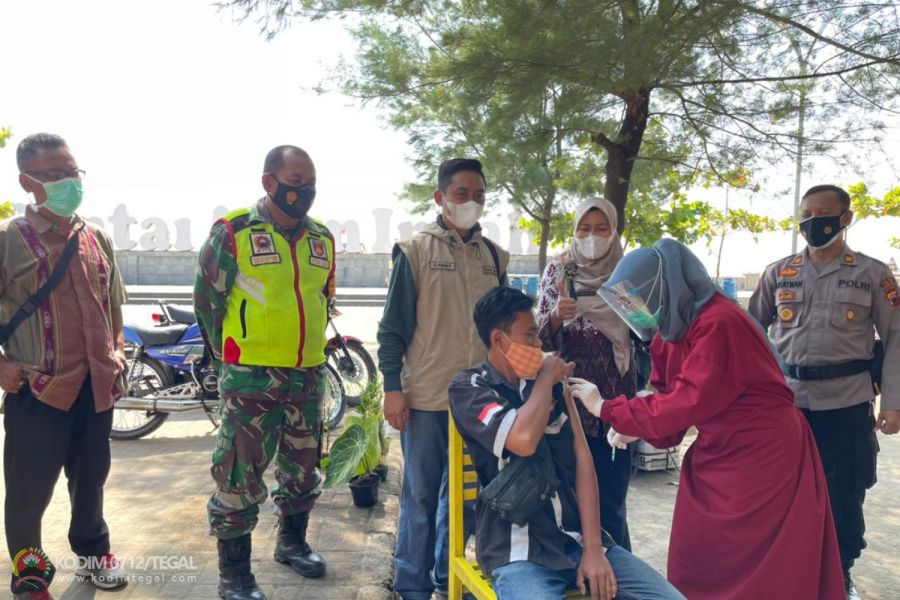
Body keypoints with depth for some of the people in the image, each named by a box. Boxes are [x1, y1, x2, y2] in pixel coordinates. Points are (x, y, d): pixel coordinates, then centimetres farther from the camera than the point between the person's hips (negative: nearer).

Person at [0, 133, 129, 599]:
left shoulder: (97, 238, 7)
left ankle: (92, 552, 42)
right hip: (38, 389, -5)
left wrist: (116, 353, 10)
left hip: (96, 385, 5)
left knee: (91, 477, 20)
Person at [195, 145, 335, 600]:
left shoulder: (322, 238, 8)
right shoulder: (233, 232, -9)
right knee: (240, 474, 1)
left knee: (302, 467, 18)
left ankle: (292, 541, 39)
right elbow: (207, 299, -2)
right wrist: (234, 354, 4)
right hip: (251, 377, -5)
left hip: (309, 374, 6)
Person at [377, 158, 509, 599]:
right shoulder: (416, 251, -4)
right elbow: (393, 325, -4)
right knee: (421, 494, 6)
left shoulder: (494, 256, 9)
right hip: (426, 396, -4)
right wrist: (392, 387, -9)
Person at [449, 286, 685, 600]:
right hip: (520, 551, -5)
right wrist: (545, 379, -8)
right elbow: (523, 440, -24)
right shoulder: (468, 388, -6)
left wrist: (593, 547, -3)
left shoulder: (551, 381, 9)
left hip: (578, 538, 5)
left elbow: (582, 458, 5)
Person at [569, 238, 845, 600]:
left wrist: (606, 409, -21)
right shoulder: (668, 331, 3)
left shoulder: (718, 323, -25)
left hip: (762, 454, -8)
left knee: (755, 570, 4)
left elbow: (687, 403, -28)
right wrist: (637, 428, -13)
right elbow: (666, 397, 8)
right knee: (696, 563, 13)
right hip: (715, 454, 8)